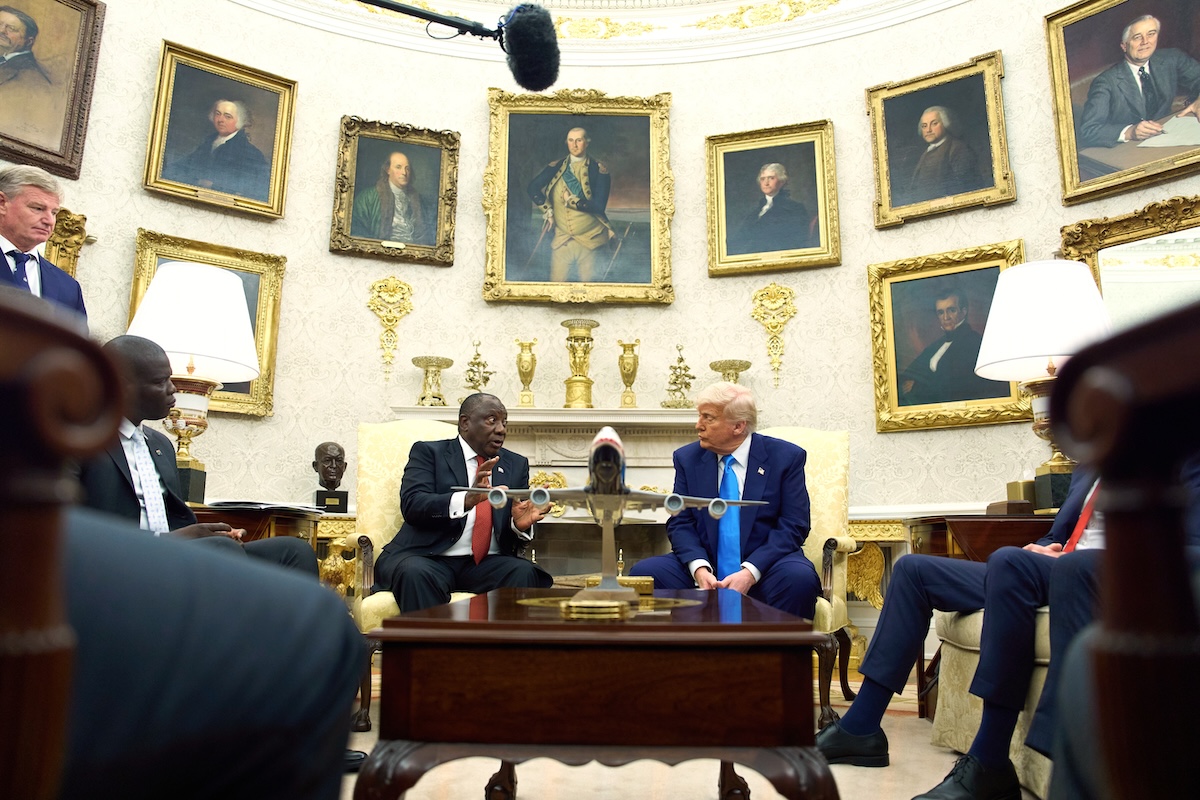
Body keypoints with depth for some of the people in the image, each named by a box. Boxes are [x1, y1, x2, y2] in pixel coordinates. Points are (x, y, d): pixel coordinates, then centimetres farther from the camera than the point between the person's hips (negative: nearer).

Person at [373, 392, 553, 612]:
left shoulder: (517, 464, 18)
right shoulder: (428, 452, 7)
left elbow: (516, 537, 13)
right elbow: (411, 505, -11)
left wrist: (521, 525, -13)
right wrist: (467, 499, -28)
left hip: (488, 563, 3)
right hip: (431, 558, -2)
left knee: (525, 573, -28)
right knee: (416, 573, -35)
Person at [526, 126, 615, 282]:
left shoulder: (598, 170, -5)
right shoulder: (557, 167, 5)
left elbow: (599, 206, -12)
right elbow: (533, 188, 2)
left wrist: (572, 200, -14)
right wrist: (547, 210, -6)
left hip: (589, 239, -2)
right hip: (562, 238, 2)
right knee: (556, 282, 2)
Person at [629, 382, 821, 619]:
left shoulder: (786, 457, -1)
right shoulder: (687, 458, 6)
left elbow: (793, 527, -6)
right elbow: (680, 523, 3)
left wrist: (749, 572, -20)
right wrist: (699, 568, -17)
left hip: (763, 567, -2)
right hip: (704, 568, 2)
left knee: (800, 579, -34)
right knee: (643, 572, -22)